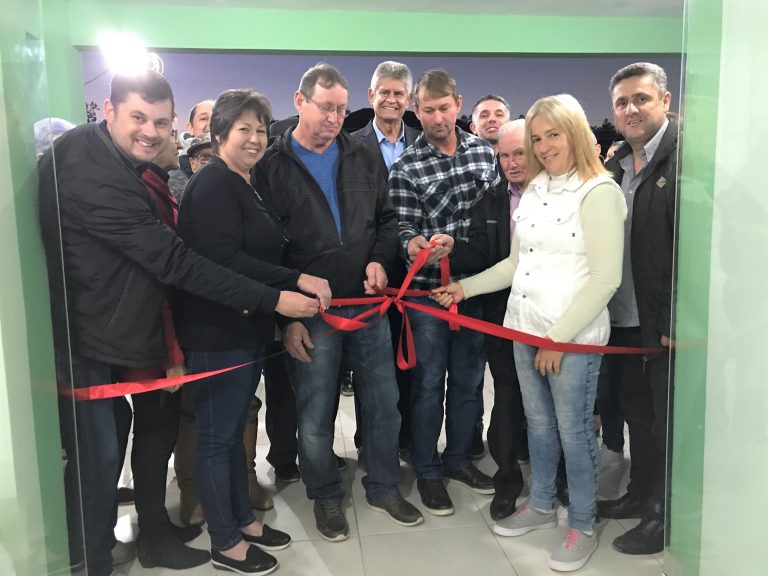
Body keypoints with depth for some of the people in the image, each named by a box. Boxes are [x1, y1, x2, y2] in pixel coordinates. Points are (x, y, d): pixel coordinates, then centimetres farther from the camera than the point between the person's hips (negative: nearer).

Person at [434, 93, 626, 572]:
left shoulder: (600, 192, -11)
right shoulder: (533, 191, 10)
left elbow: (605, 279, -15)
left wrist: (559, 338, -15)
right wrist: (465, 287, 10)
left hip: (573, 336, -6)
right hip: (526, 329, 7)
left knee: (573, 430, 5)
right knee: (538, 423, 18)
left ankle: (583, 527, 25)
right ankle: (541, 506, 37)